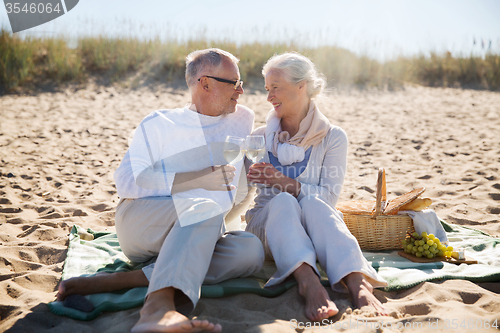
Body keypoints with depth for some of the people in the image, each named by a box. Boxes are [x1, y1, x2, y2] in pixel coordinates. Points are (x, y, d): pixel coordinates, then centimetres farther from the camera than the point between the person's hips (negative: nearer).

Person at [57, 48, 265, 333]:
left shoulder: (243, 120, 17)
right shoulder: (159, 124, 5)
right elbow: (126, 181, -8)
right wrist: (194, 179, -15)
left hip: (199, 240, 4)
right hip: (141, 224, -4)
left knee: (252, 250, -28)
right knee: (206, 208, -34)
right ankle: (158, 306, -55)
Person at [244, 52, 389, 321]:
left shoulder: (332, 137, 4)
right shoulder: (260, 137, 12)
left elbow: (330, 197, -6)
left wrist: (288, 184, -20)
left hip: (316, 228, -1)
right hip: (266, 225, 1)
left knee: (311, 203, -35)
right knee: (283, 201, -33)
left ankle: (357, 284, -51)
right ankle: (310, 284, -55)